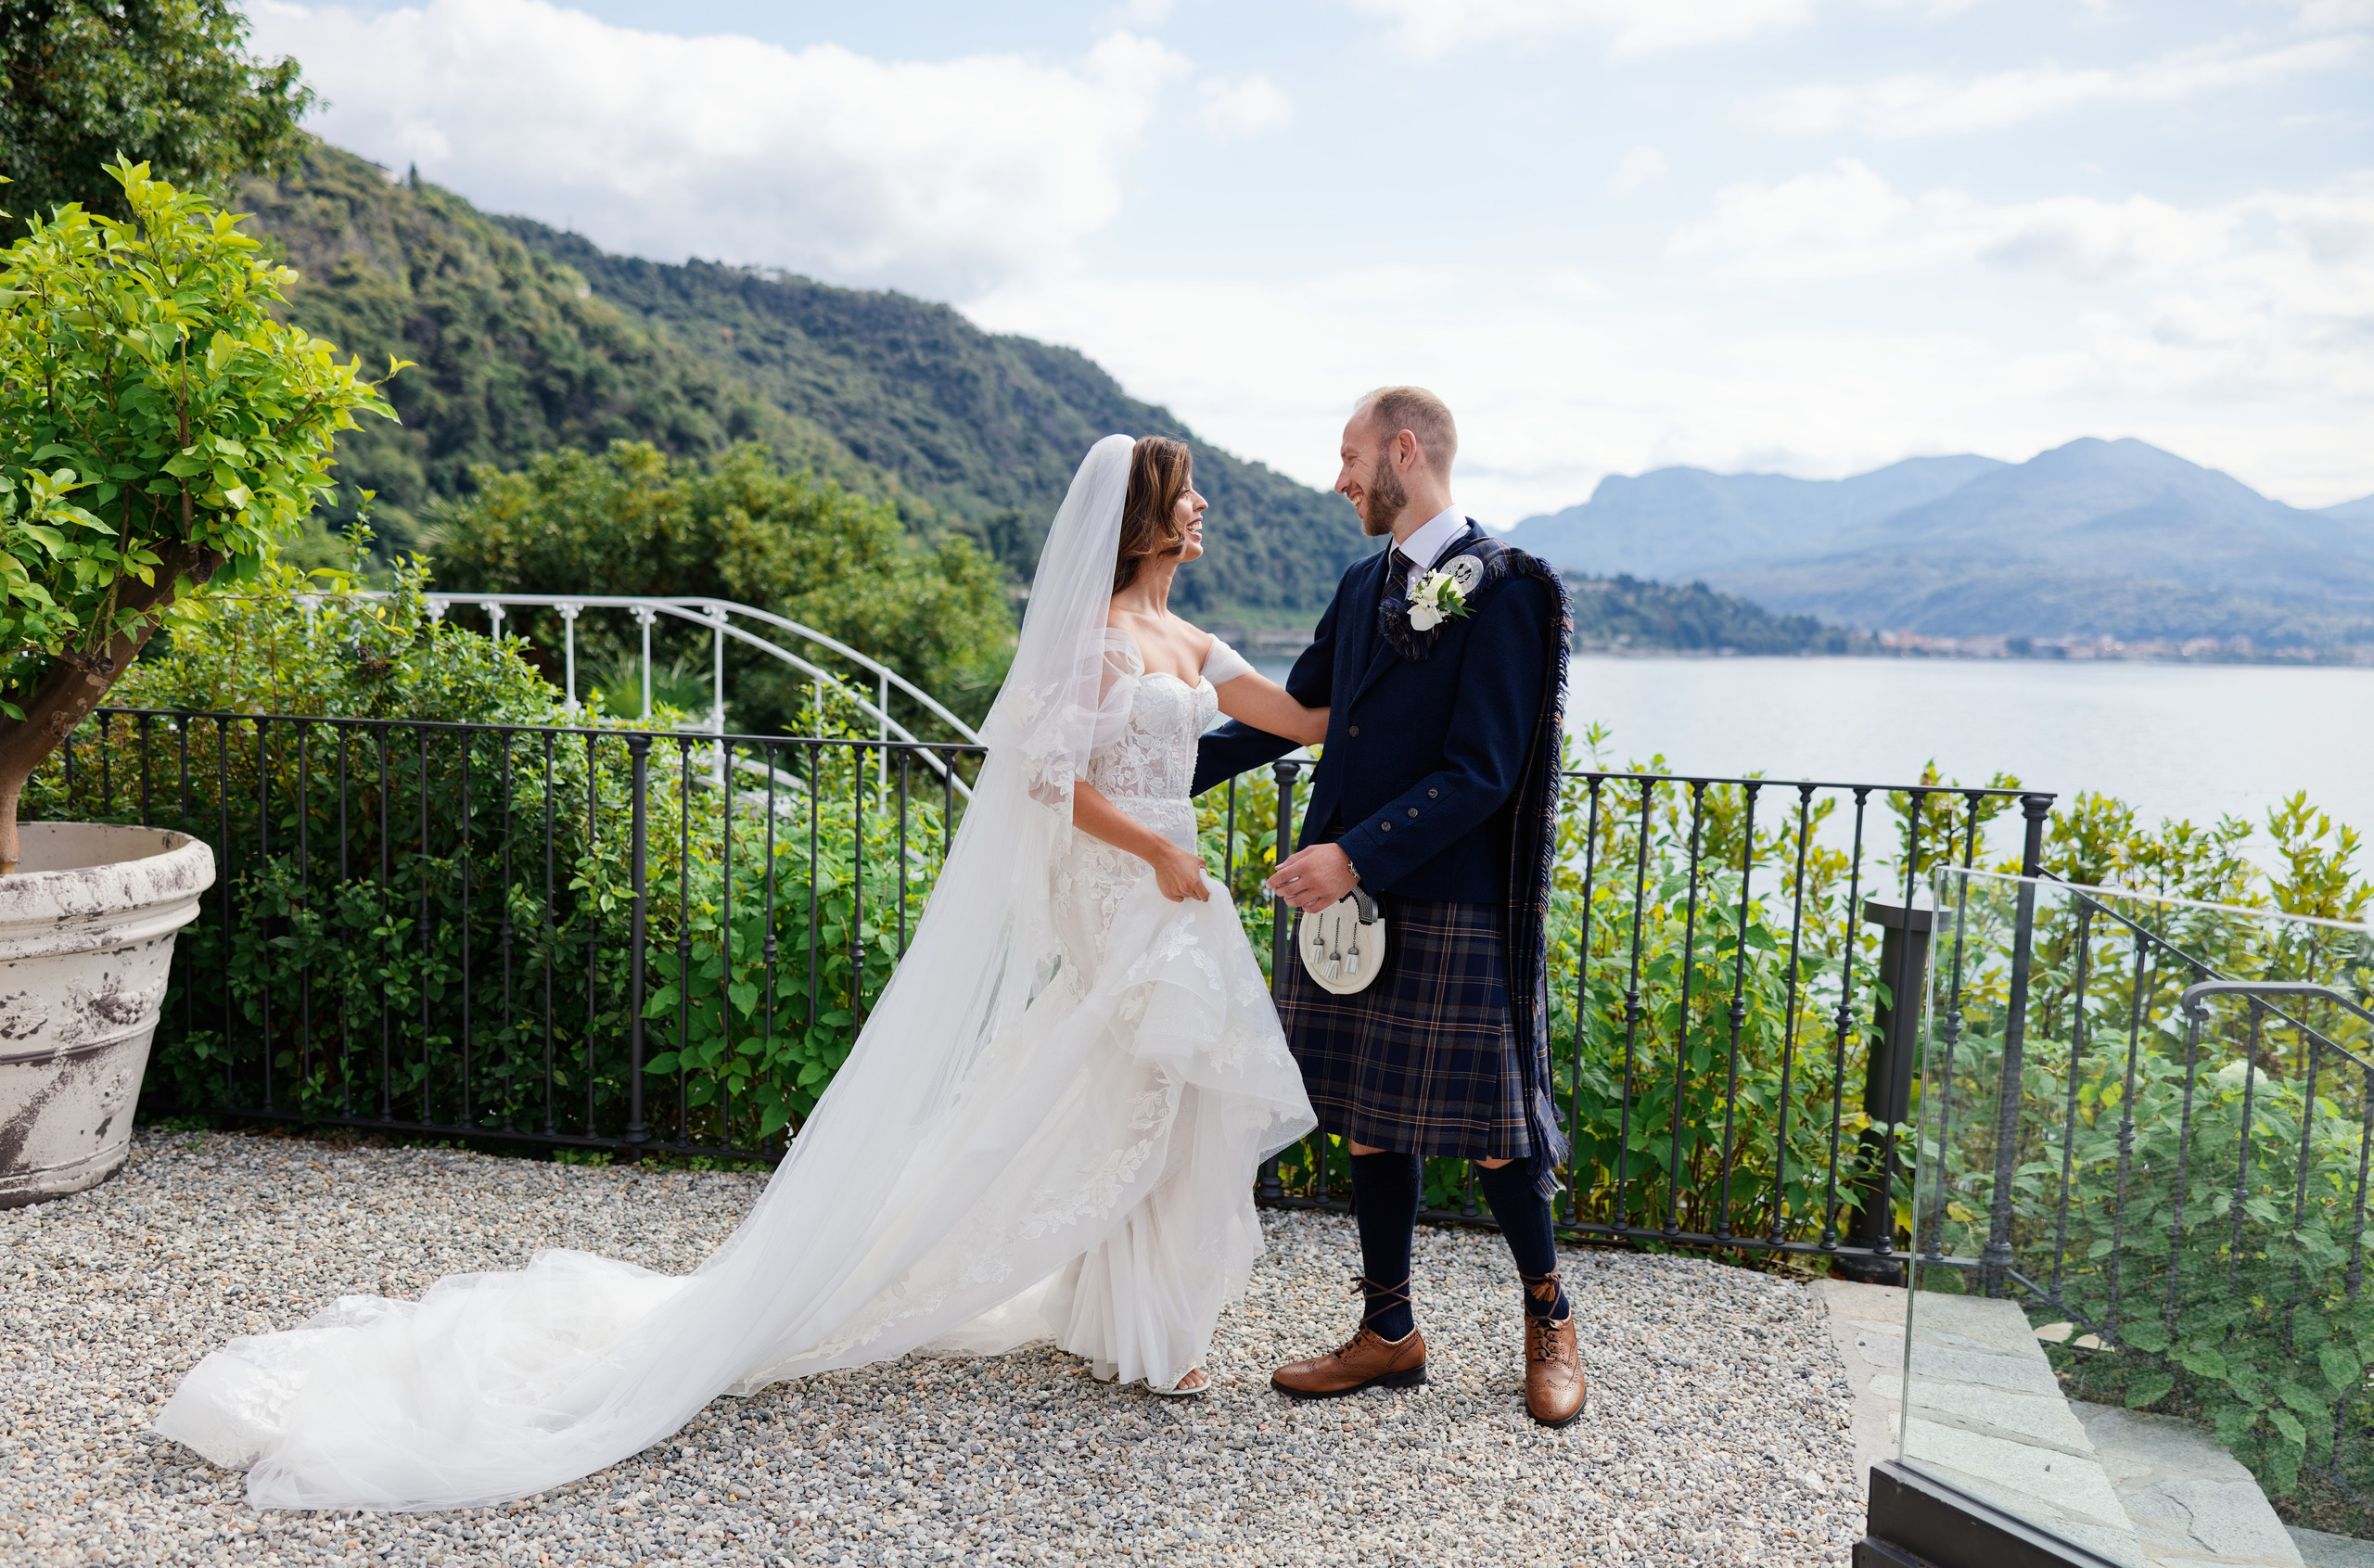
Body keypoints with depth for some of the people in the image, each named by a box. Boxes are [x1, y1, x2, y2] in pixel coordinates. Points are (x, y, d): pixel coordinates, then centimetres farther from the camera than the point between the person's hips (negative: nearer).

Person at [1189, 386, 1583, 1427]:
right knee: (1370, 1120, 13)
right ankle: (1389, 1334, 27)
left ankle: (1547, 1319, 29)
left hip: (1452, 911, -7)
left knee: (1486, 1130, 5)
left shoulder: (1502, 590, -10)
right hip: (1353, 900, 7)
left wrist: (1357, 856, -22)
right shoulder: (1365, 587, 13)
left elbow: (1480, 773, -16)